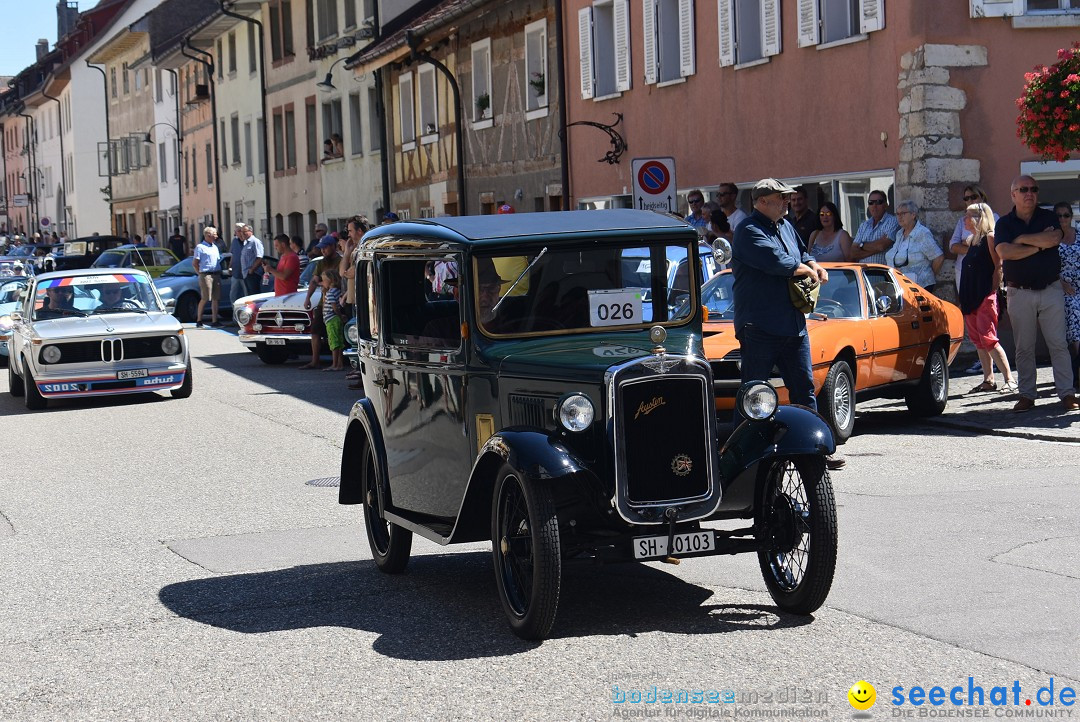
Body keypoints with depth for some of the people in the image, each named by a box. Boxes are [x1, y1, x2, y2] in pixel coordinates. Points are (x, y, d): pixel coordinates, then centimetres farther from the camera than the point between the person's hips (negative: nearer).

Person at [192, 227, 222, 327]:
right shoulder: (200, 247, -4)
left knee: (215, 299, 4)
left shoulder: (215, 247, 18)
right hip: (206, 275, -7)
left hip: (216, 275, 7)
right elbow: (194, 263, -6)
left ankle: (214, 321, 7)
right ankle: (199, 321, 0)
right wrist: (200, 273, -7)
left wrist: (219, 272, 12)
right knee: (204, 299, -8)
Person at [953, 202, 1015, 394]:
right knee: (978, 340, 8)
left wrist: (992, 291, -15)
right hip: (970, 297, 9)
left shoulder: (990, 237, -8)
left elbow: (999, 266, -12)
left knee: (988, 340, -14)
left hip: (985, 297, -9)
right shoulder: (971, 240, 16)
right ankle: (988, 380, 12)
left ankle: (1010, 379, -12)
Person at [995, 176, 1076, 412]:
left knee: (1058, 344, -2)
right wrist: (1040, 244, -12)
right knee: (1024, 348, 4)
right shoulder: (1004, 223, 5)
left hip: (1051, 290, 0)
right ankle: (1027, 395, 10)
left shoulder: (1049, 217, 7)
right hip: (1020, 293, 0)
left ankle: (1067, 393, 0)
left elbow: (1054, 239, -15)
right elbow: (1004, 252, -14)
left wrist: (1022, 239, -9)